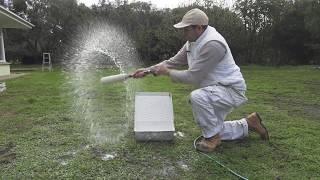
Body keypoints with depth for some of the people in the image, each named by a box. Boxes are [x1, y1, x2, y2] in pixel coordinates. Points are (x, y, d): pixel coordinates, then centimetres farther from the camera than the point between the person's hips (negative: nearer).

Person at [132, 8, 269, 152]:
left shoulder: (212, 44, -28)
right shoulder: (192, 42, 1)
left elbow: (193, 76, -29)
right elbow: (173, 62, 6)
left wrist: (167, 72, -17)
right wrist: (147, 70, -2)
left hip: (231, 90, -9)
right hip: (216, 91, 10)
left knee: (197, 96, -36)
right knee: (214, 129, 17)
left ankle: (212, 137, -14)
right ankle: (248, 124, 32)